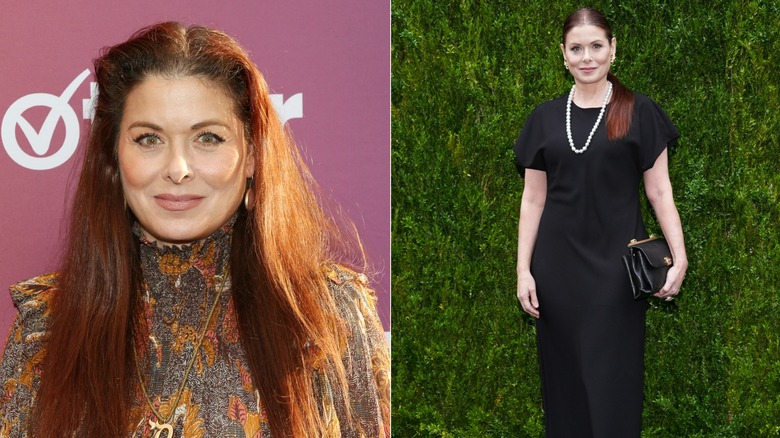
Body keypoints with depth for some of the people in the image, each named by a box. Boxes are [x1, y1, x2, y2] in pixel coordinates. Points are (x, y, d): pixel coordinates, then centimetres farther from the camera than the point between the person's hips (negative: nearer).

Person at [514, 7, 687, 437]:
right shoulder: (545, 118, 7)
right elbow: (533, 200, 8)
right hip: (557, 264, 3)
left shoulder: (638, 113, 0)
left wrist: (680, 258, -11)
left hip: (616, 262, -2)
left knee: (612, 378, -1)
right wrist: (523, 270, 2)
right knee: (562, 376, 6)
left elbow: (659, 191, -1)